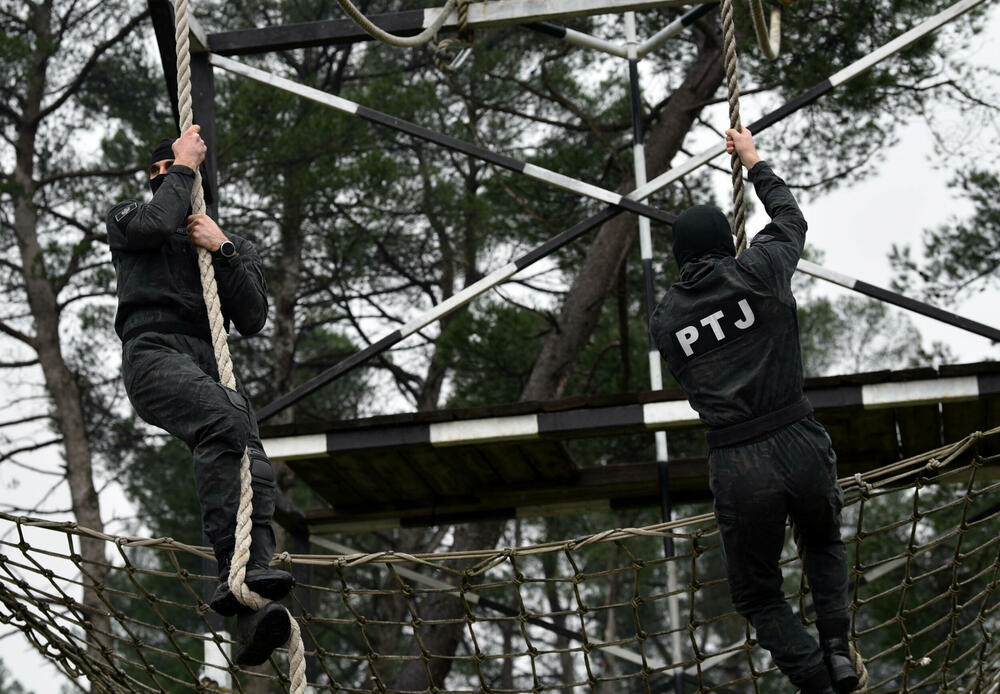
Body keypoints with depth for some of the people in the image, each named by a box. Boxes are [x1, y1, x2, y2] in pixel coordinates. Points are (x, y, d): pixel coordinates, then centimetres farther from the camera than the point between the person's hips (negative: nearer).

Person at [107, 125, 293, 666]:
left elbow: (253, 320, 14)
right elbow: (154, 224, -5)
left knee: (251, 467, -24)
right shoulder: (128, 217, 23)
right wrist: (182, 168, 8)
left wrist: (222, 250, 6)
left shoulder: (236, 247, 31)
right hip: (154, 352, -4)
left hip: (210, 364, 4)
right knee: (224, 422, -35)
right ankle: (237, 574, -44)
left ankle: (252, 622, -39)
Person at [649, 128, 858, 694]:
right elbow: (790, 218, 19)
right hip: (801, 447, 0)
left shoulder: (665, 320, 6)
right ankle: (837, 644, 13)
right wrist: (754, 162, 33)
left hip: (737, 469, 0)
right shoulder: (759, 272, 0)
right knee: (825, 541, 32)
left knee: (757, 594, 18)